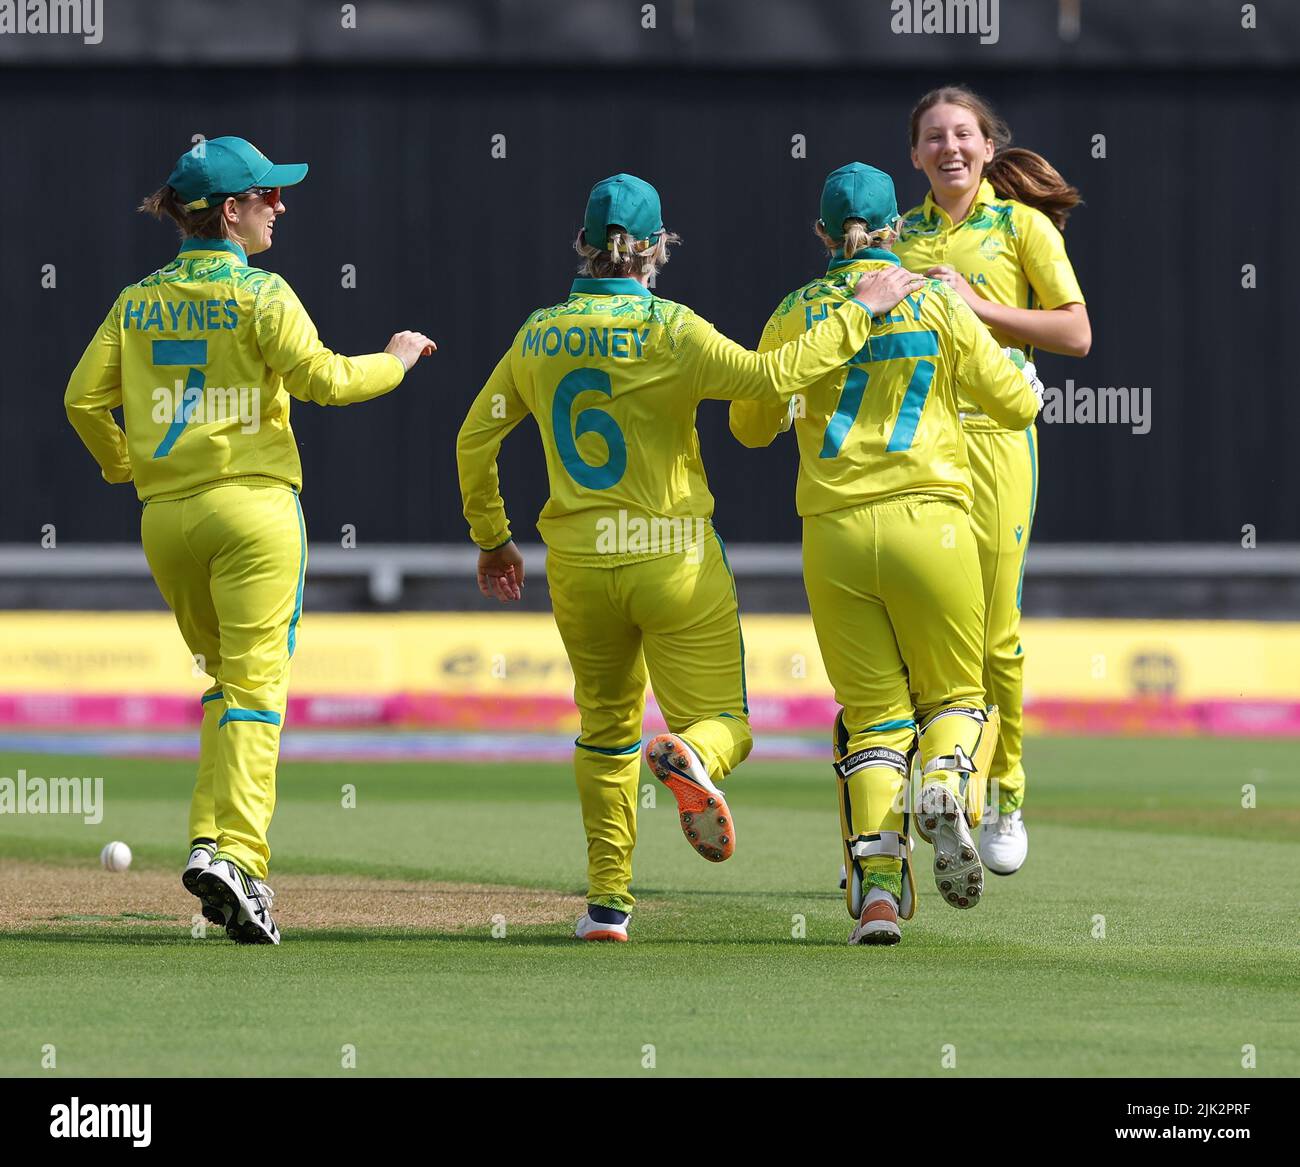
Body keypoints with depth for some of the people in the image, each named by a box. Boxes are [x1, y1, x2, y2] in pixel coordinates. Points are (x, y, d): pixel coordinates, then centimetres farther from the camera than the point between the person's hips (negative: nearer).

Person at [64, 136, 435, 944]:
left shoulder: (139, 303, 9)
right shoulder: (258, 294, -6)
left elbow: (84, 397, 5)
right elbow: (323, 380, -14)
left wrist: (120, 465, 22)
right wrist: (398, 360, 3)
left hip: (164, 514, 5)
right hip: (251, 506, -5)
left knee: (223, 675, 19)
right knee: (256, 682, -7)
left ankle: (214, 841, 9)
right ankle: (233, 849, -21)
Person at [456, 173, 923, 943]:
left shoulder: (540, 337, 5)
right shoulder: (667, 329, -10)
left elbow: (475, 441, 10)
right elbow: (767, 377, -20)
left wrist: (491, 538, 23)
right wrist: (860, 313, -13)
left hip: (578, 565, 4)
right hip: (674, 560, -4)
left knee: (606, 727, 20)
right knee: (723, 723, 3)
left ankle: (608, 898, 12)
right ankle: (687, 756, -34)